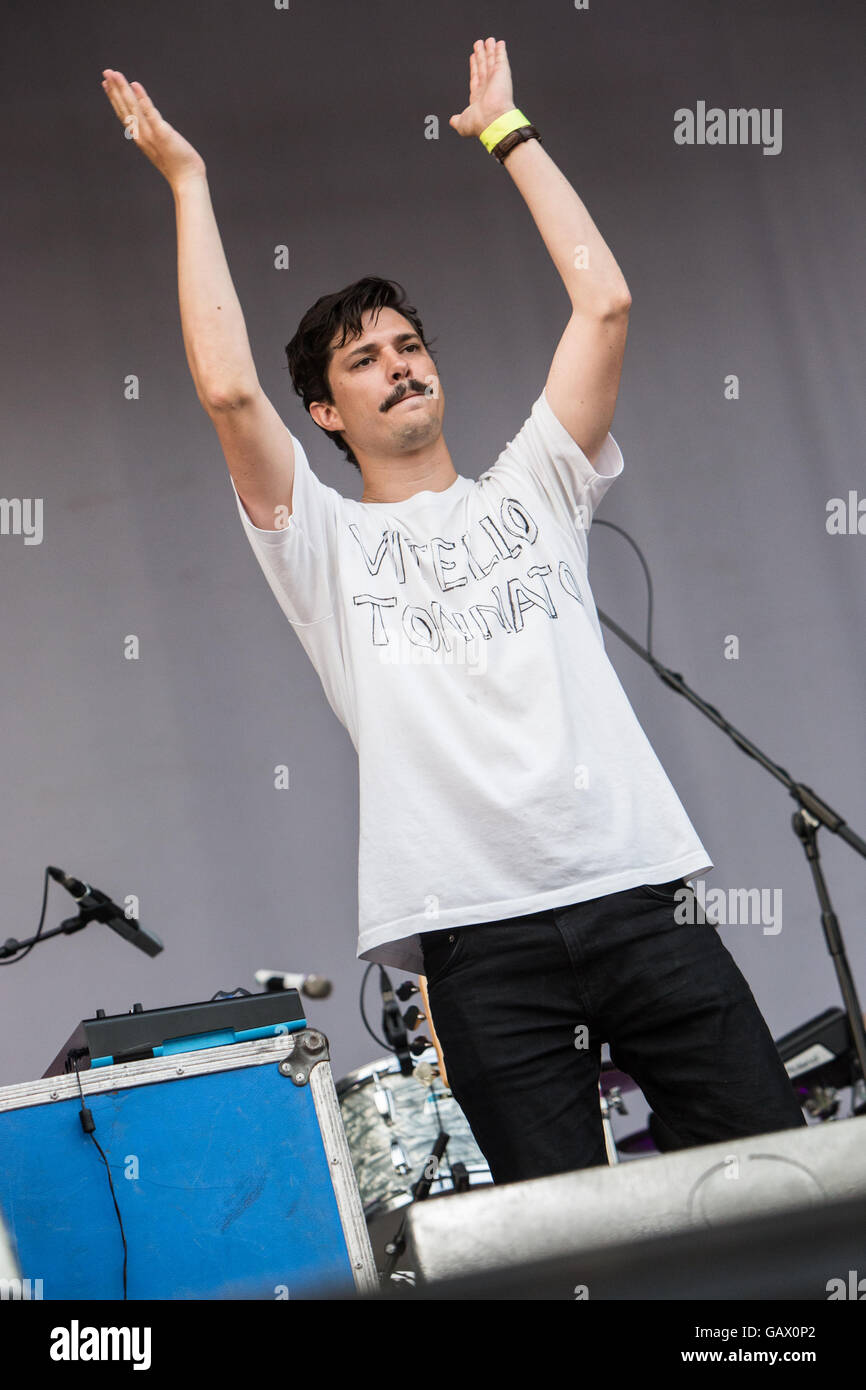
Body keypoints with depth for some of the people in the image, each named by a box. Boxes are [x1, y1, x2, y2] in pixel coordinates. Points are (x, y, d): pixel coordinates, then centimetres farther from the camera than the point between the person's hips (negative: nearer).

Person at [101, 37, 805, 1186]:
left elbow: (604, 303, 9)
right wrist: (187, 183, 4)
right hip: (481, 936, -2)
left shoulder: (533, 489, 18)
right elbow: (227, 388, -4)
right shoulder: (324, 544, 12)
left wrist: (507, 131, 16)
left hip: (637, 890, 2)